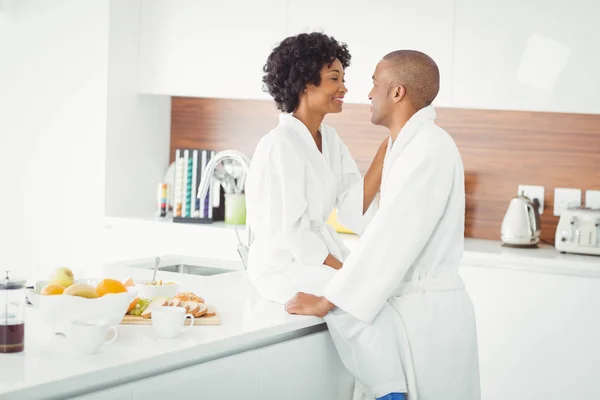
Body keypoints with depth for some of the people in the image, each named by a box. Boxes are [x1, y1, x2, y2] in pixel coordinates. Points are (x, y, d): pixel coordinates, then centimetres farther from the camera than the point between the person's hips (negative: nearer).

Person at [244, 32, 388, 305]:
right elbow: (291, 233, -18)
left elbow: (353, 212, -1)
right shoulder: (279, 146, -17)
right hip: (287, 267, -8)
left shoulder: (330, 139, 8)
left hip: (322, 255, 8)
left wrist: (384, 153, -9)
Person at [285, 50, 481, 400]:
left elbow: (392, 237, -22)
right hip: (411, 305, 9)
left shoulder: (430, 148, -17)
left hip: (426, 311, -9)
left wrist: (326, 303, -18)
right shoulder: (410, 145, 15)